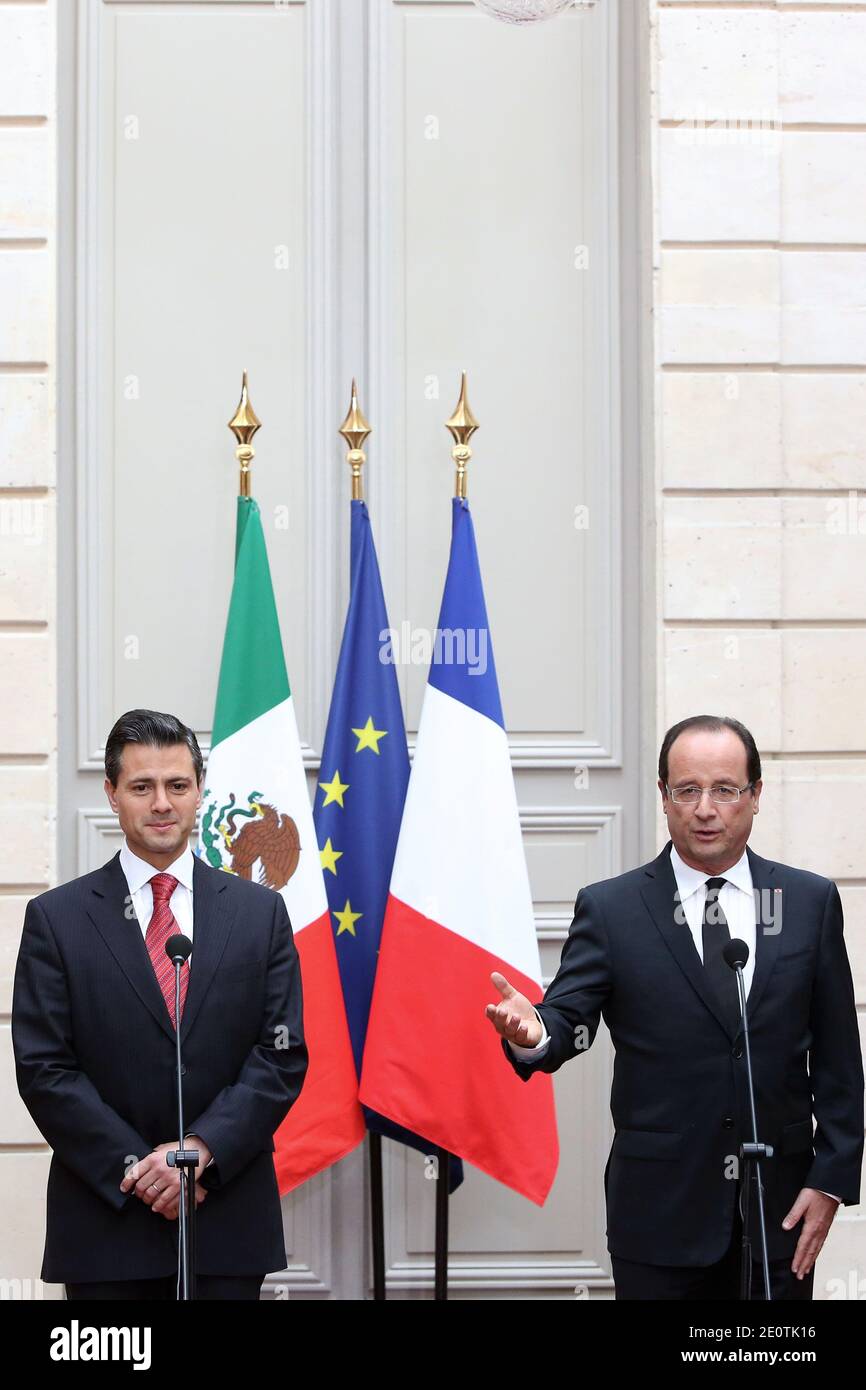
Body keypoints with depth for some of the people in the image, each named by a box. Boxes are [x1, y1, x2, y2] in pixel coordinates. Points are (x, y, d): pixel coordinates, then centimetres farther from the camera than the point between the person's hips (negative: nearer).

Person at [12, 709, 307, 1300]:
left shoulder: (260, 911, 8)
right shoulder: (56, 918, 3)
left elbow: (283, 1054, 1)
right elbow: (43, 1069, -3)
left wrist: (202, 1147, -12)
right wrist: (135, 1167, -12)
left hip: (229, 1222, 1)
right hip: (104, 1221, -1)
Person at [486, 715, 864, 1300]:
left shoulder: (811, 901, 5)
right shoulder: (610, 908, 0)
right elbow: (569, 1020, -7)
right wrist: (534, 1032, -31)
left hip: (781, 1206, 2)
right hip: (661, 1210, -1)